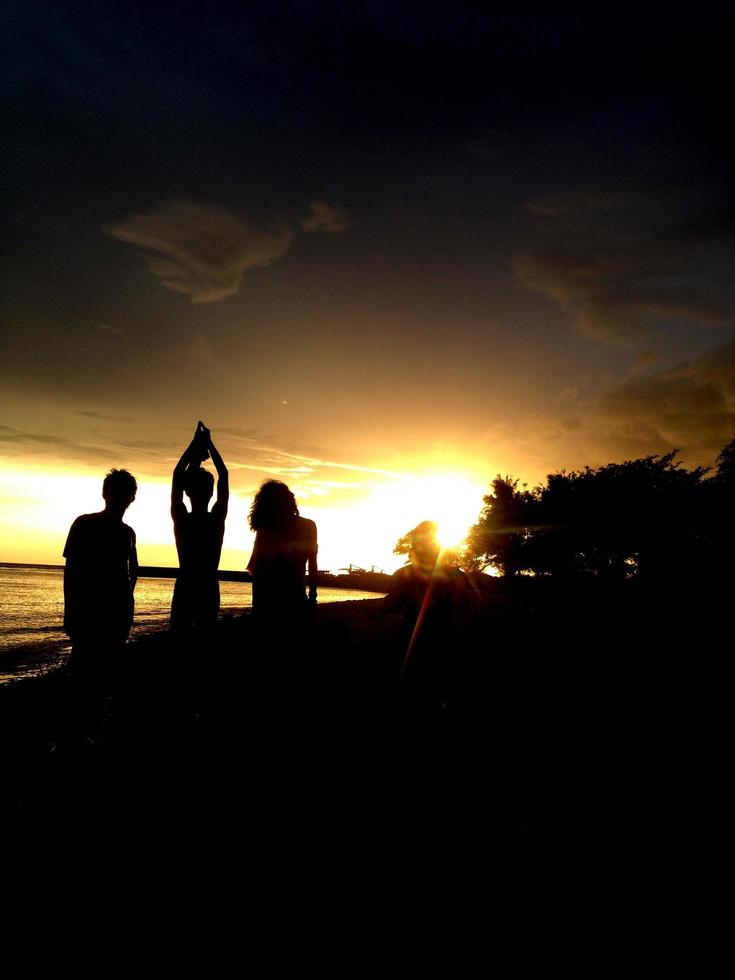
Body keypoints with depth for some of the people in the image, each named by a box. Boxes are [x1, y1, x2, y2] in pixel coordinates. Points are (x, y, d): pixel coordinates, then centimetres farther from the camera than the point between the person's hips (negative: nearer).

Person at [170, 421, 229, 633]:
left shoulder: (181, 519, -10)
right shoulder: (218, 519, -8)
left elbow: (177, 475, -1)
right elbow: (224, 475, 2)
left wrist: (195, 443, 4)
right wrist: (209, 443, 6)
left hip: (184, 589, -1)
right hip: (209, 590, 1)